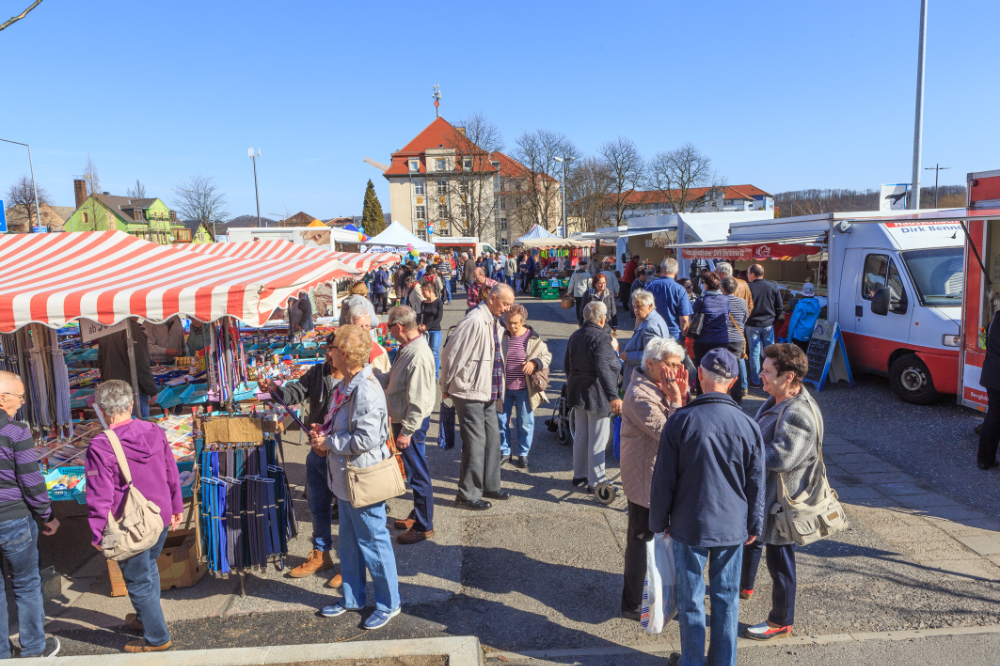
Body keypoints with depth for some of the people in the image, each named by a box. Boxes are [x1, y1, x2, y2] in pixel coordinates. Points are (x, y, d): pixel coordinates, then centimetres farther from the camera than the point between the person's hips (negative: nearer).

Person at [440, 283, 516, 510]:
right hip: (470, 392, -9)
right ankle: (467, 495, 11)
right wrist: (447, 387, -9)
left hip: (487, 392, 9)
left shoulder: (493, 322, 10)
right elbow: (451, 355, -20)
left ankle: (489, 486, 31)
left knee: (492, 438, 16)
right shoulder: (475, 321, -20)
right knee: (475, 442, -2)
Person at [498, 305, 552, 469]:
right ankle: (504, 452, 29)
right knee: (501, 420, 11)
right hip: (503, 388, 1)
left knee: (525, 423, 9)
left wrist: (535, 363, -16)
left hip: (524, 389, -1)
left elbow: (547, 355, 4)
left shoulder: (534, 338, -6)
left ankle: (523, 454, 27)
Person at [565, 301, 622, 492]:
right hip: (596, 395, -8)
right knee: (597, 439, 1)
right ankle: (595, 482, 7)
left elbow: (567, 364, 16)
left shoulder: (575, 336, 8)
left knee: (581, 436, 18)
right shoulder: (601, 338, -18)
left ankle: (579, 475, 28)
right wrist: (613, 396, -32)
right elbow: (603, 368, -29)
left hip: (577, 392, 8)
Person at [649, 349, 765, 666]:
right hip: (733, 527, 3)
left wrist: (659, 521, 4)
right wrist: (754, 526, 15)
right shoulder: (748, 425, -7)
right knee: (726, 597, 17)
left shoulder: (680, 421, -15)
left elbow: (663, 480, -10)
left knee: (691, 598, 12)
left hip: (689, 526, -2)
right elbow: (756, 483, 2)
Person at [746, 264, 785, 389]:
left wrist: (746, 321, 6)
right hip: (768, 324, 3)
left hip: (752, 325, -3)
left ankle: (755, 380, 8)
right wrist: (772, 319, 14)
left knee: (754, 352, 5)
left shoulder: (748, 288, -12)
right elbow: (780, 307, 3)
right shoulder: (773, 287, -1)